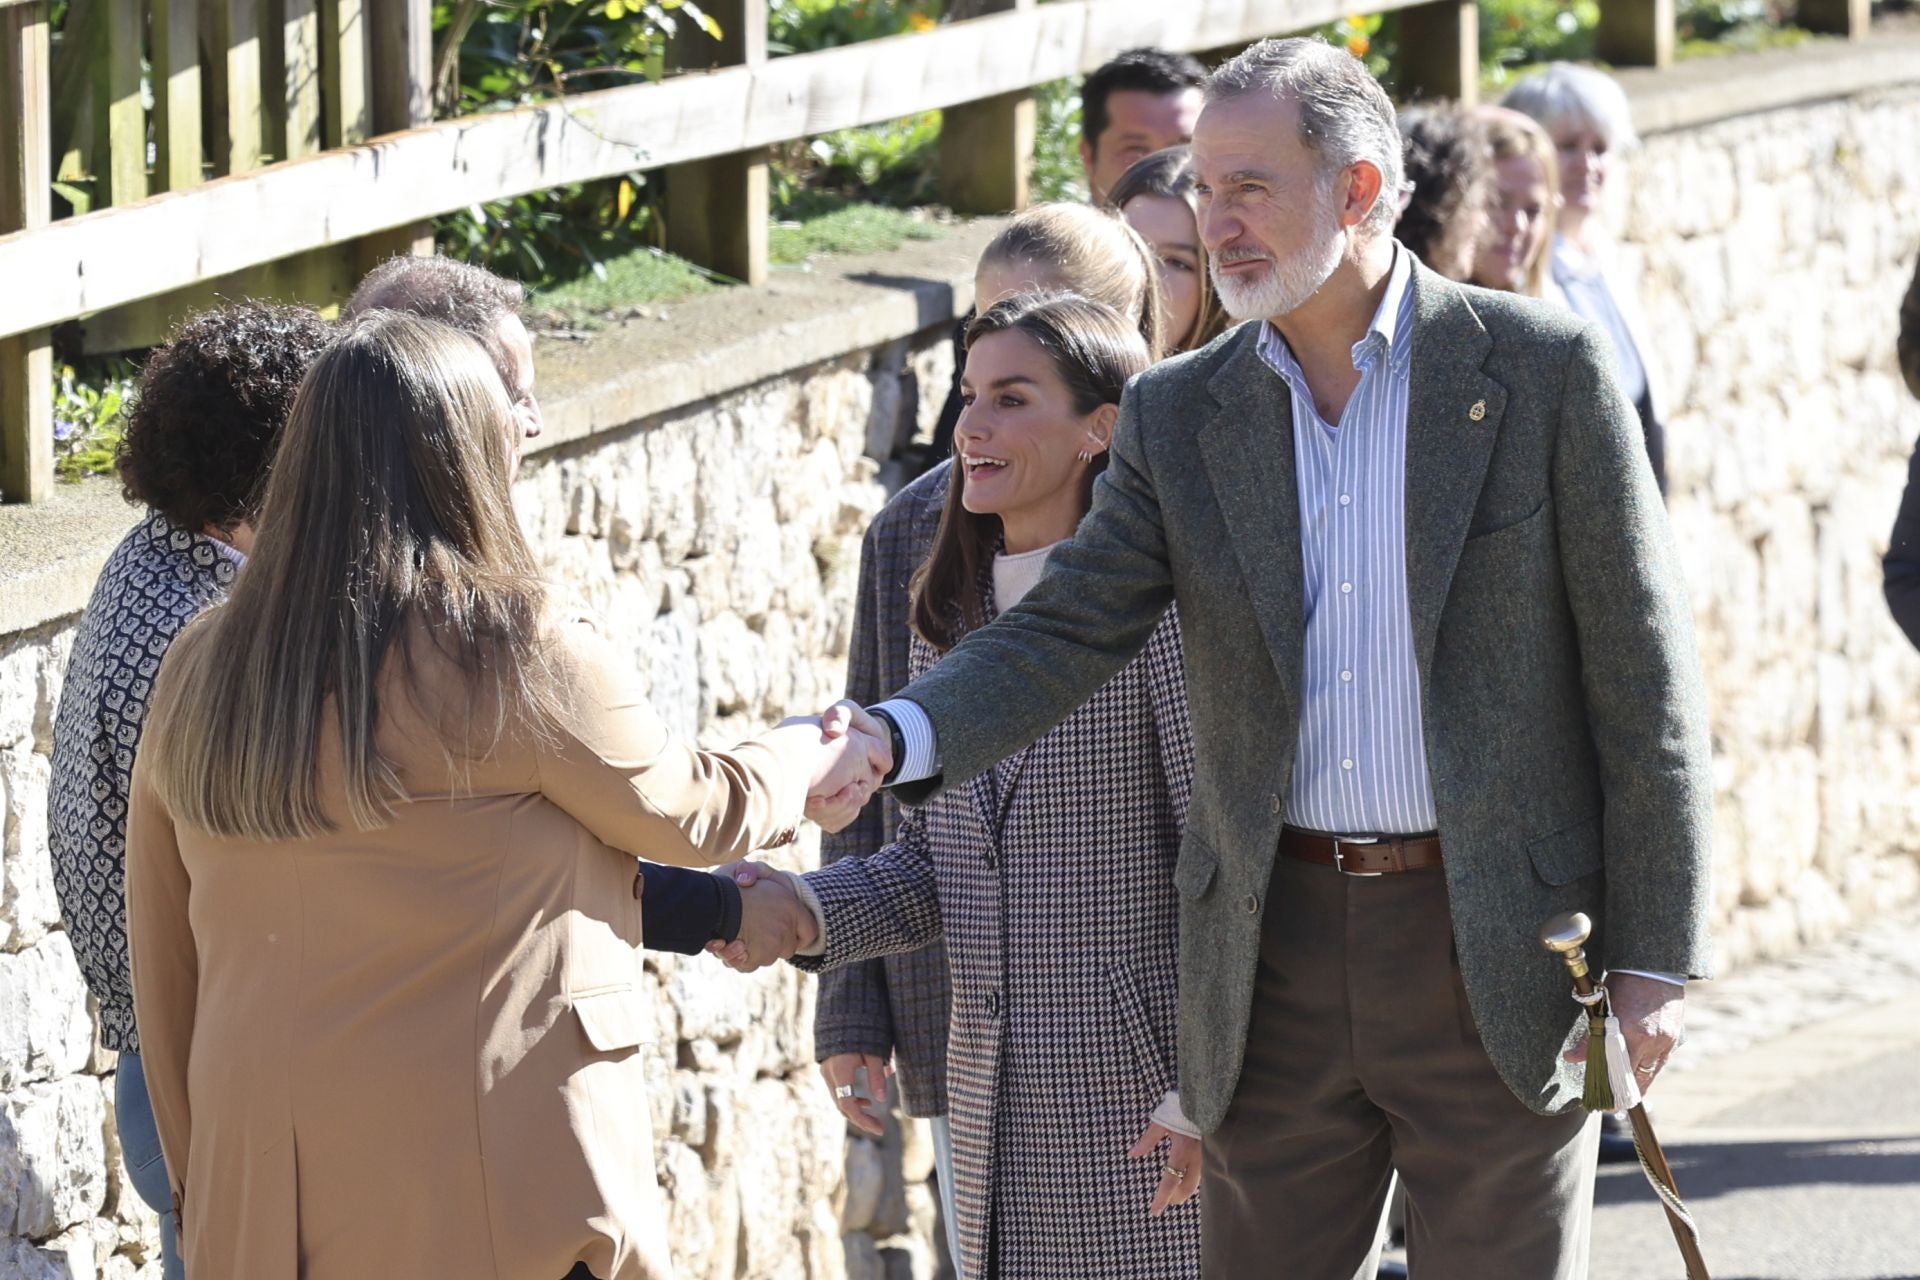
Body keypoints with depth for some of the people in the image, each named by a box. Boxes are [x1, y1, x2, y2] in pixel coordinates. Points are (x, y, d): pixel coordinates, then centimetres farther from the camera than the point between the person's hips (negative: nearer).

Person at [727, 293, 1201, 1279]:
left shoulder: (1158, 604, -11)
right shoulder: (948, 615, 11)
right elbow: (933, 863, 14)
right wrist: (806, 912, -5)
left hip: (1144, 1088, -7)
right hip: (992, 1089, 7)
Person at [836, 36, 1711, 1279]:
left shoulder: (1540, 370, -4)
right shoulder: (1180, 416, 6)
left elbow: (1641, 674, -3)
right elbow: (1069, 635, -1)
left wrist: (1655, 959, -6)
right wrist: (895, 737, -21)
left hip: (1498, 953, -3)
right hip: (1277, 960, 3)